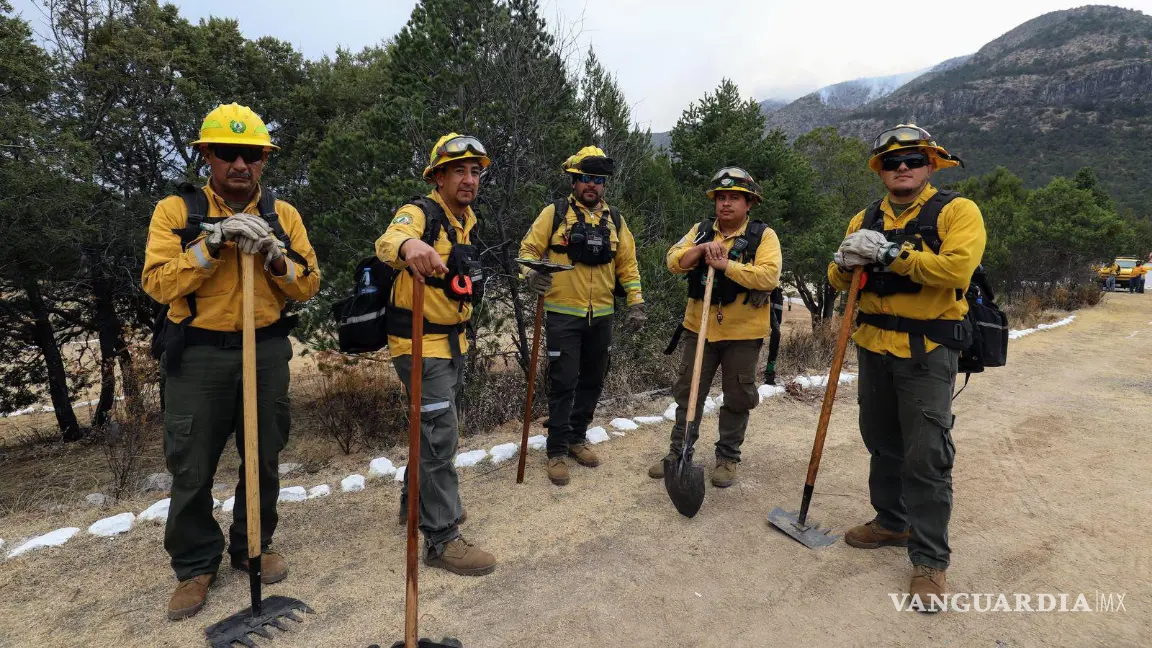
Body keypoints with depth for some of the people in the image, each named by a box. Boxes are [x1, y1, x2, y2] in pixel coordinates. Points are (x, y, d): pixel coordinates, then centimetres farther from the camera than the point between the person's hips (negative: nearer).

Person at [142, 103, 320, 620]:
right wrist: (211, 244, -21)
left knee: (264, 460, 12)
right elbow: (158, 284, -11)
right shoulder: (176, 210, -2)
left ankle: (253, 546, 33)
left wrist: (274, 254, -16)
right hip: (199, 356, -2)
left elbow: (307, 287, 1)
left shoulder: (283, 214, 4)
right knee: (192, 469, 7)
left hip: (267, 352, 2)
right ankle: (195, 565, 27)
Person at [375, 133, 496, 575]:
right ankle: (442, 539, 4)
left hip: (453, 340, 9)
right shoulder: (421, 213, -16)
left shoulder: (468, 220, 9)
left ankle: (419, 501, 40)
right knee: (441, 437, -8)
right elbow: (387, 242, -40)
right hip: (420, 343, -9)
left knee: (438, 427, 20)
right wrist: (408, 244, -61)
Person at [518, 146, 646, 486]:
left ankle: (577, 437, 32)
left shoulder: (614, 219, 10)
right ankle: (557, 450, 14)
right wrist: (531, 274, -22)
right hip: (563, 315, -4)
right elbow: (529, 248, -1)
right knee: (563, 383, -1)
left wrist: (636, 302, 5)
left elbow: (627, 263, 13)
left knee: (592, 381, 13)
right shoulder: (555, 213, -1)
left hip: (601, 316, 5)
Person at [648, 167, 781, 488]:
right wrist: (701, 249, -20)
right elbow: (674, 262, -4)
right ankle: (678, 453, 24)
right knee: (687, 393, 10)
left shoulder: (763, 235, -5)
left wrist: (726, 264, -24)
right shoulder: (701, 230, 7)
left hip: (742, 333, -3)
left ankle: (727, 458, 27)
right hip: (700, 328, 3)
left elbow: (769, 276, -20)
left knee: (737, 399, 10)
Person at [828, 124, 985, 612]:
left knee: (927, 457, -3)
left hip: (927, 352, -5)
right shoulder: (866, 219, 11)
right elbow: (838, 281, 7)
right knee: (882, 443, 16)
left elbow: (957, 265, -23)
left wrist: (891, 253, -22)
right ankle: (891, 522, 35)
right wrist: (847, 260, -14)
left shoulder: (957, 211, -5)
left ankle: (930, 561, 10)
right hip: (875, 347, 5)